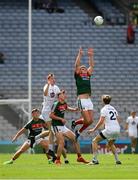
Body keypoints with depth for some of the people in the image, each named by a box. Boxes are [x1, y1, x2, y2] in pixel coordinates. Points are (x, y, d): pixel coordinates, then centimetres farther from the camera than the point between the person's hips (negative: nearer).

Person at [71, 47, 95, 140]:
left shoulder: (88, 76, 20)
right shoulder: (78, 75, 6)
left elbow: (91, 65, 22)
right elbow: (77, 65, -5)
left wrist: (91, 56, 14)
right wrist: (80, 54, -8)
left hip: (89, 100, 6)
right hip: (82, 100, -6)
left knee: (91, 120, 1)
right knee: (87, 120, -11)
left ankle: (78, 132, 21)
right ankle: (75, 123, 16)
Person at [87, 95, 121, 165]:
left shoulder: (104, 109, -4)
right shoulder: (113, 108, 17)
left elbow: (101, 121, -12)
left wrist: (93, 130, -6)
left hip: (109, 130, -7)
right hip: (117, 129, 7)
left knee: (94, 141, 2)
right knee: (110, 143, 32)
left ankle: (95, 160, -9)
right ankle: (117, 160, 22)